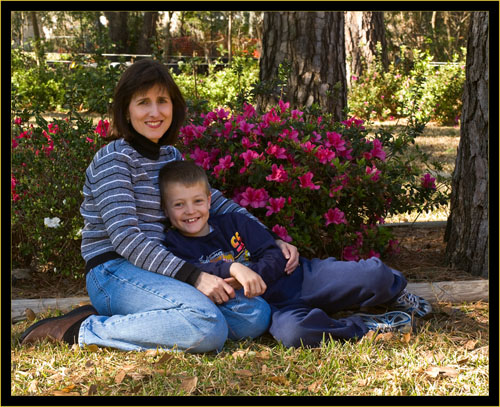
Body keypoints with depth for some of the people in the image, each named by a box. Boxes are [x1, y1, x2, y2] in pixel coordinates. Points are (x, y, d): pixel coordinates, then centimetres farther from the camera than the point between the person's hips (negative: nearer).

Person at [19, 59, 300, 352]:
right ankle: (82, 330, -17)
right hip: (115, 272, -8)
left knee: (257, 315, -9)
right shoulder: (114, 158, -8)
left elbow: (215, 202, 21)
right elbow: (125, 237, -18)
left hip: (160, 270, 8)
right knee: (208, 328, -31)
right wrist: (192, 276, -25)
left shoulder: (170, 156, 16)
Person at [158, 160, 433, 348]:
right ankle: (367, 327, -17)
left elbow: (274, 258, 1)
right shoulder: (172, 245, 2)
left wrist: (252, 277, -19)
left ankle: (396, 293, 25)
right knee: (292, 333, -40)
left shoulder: (233, 222, 8)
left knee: (373, 276, -14)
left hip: (299, 278, 3)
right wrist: (232, 268, -31)